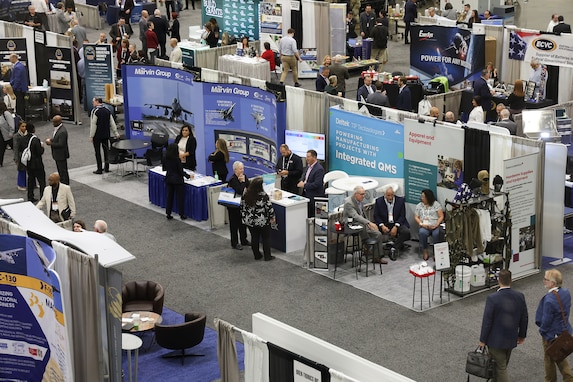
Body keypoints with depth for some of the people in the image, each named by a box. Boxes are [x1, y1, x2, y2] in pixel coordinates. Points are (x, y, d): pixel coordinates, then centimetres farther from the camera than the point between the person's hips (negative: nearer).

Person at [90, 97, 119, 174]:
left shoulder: (95, 111, -14)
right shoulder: (107, 110, 5)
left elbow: (93, 125, -15)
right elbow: (112, 123, 10)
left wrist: (91, 136, -11)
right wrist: (116, 133, 17)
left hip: (97, 135, -6)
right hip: (106, 135, 6)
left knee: (98, 152, 0)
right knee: (106, 150, 13)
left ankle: (99, 169, 2)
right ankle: (106, 168, 19)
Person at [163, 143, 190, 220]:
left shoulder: (166, 159, -2)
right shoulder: (177, 159, -19)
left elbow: (164, 169, 11)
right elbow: (181, 171, -14)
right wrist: (188, 176, 1)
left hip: (168, 179, 6)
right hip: (177, 180, -6)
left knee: (169, 196, 13)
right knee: (180, 197, 4)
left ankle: (168, 214, 14)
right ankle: (182, 214, 9)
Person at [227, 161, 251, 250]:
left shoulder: (244, 176, 4)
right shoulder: (233, 179, -20)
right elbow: (240, 191, -27)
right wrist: (242, 181, -19)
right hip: (234, 206, -7)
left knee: (243, 222, 16)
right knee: (234, 224, 3)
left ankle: (244, 240, 30)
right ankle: (234, 243, 12)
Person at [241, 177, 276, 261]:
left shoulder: (245, 196, -6)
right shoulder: (263, 196, -20)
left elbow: (242, 208, 4)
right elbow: (269, 207, -14)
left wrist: (244, 218, 17)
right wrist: (272, 217, 1)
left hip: (249, 222, 4)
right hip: (262, 222, -4)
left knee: (254, 238, 17)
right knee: (266, 238, 11)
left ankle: (257, 255, 26)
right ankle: (267, 256, 17)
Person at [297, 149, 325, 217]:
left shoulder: (319, 169, -20)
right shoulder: (308, 165, 9)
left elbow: (317, 184, -24)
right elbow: (304, 174, 23)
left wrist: (304, 185, -18)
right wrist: (301, 181, 0)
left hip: (314, 196, -9)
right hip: (306, 194, 9)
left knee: (312, 216, -3)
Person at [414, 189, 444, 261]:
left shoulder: (436, 204, 7)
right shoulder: (419, 206, 15)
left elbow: (441, 216, 2)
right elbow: (416, 217, 9)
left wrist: (436, 225, -14)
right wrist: (421, 224, -10)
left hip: (435, 226, -1)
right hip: (424, 227, 1)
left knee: (436, 233, -36)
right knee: (422, 232, -34)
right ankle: (425, 252, -20)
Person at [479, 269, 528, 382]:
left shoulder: (492, 298, -23)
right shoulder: (520, 296, -8)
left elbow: (487, 321, -18)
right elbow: (524, 318, 2)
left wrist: (482, 340, -5)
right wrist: (522, 335, 17)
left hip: (496, 340, -5)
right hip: (511, 339, 5)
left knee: (501, 368, 4)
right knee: (502, 365, 24)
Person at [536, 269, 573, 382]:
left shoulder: (549, 300, -32)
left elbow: (546, 321, -23)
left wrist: (542, 330, -5)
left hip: (551, 334, -7)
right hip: (564, 330, 7)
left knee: (549, 359, 16)